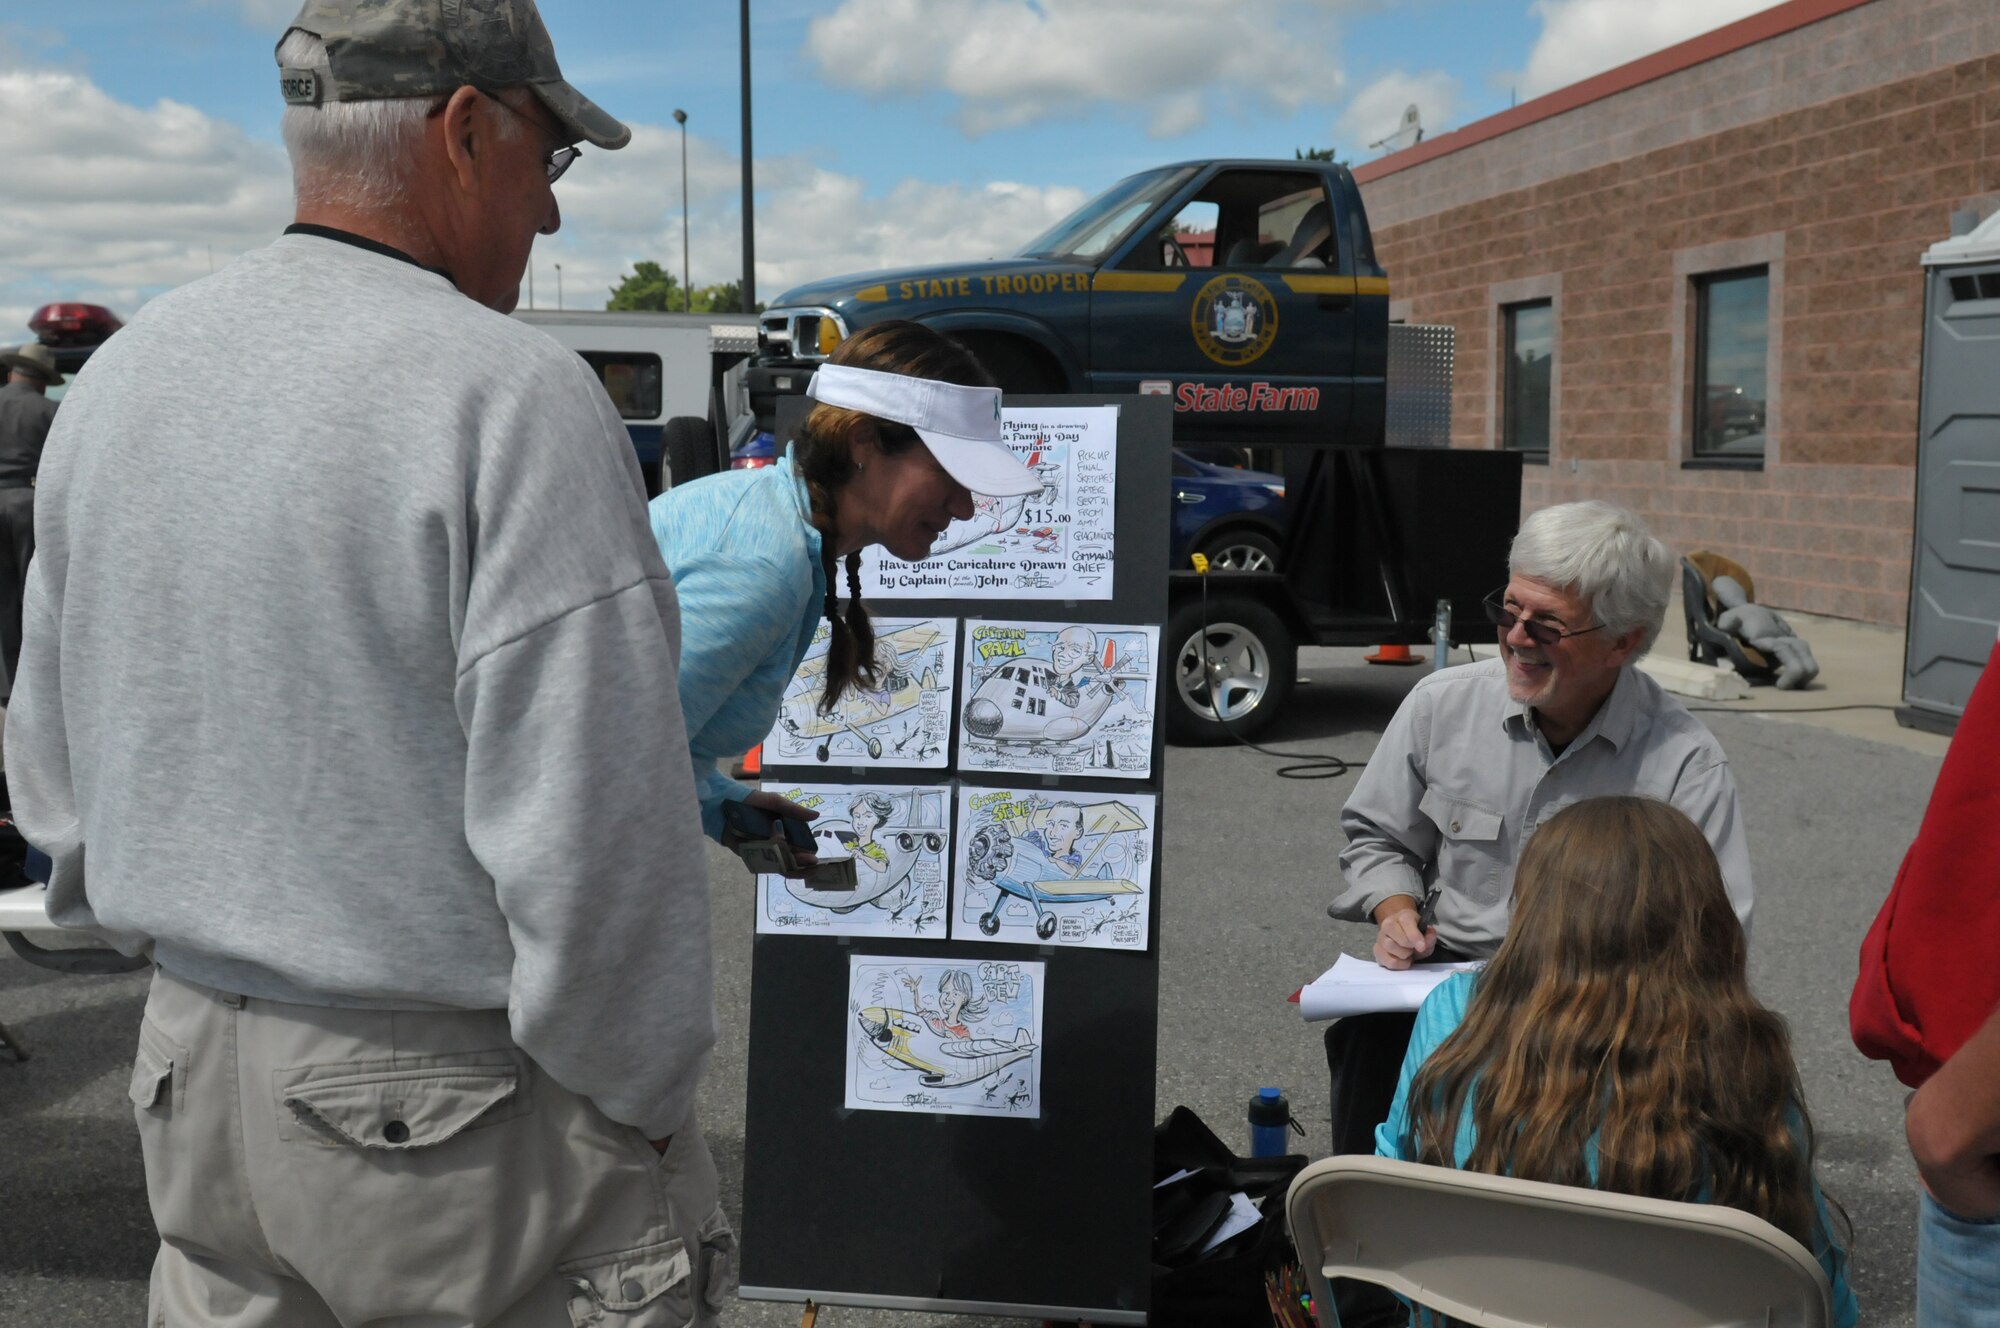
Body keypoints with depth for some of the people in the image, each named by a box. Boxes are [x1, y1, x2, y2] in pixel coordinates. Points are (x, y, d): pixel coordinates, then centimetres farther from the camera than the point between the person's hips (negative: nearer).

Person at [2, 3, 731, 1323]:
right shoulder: (511, 397, -19)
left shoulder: (117, 382, 5)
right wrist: (644, 1114, -9)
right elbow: (591, 842, -22)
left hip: (193, 1064, 7)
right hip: (460, 1106, -7)